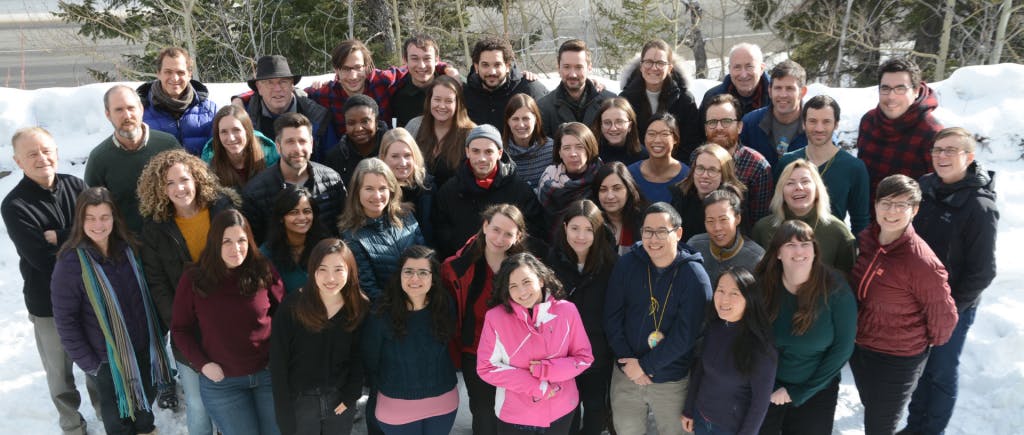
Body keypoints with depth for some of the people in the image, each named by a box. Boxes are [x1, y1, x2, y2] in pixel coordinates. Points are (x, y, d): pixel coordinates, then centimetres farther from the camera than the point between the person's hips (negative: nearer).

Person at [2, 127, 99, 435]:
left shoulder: (75, 186, -5)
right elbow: (41, 258, -23)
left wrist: (59, 238, -20)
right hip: (48, 303, -3)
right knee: (60, 371, 16)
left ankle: (104, 408, 45)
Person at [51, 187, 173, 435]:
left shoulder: (127, 248, -4)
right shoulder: (70, 262, -19)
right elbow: (65, 320, -15)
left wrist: (157, 333, 9)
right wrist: (88, 363, -14)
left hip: (143, 348, 5)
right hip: (107, 358, -5)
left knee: (147, 397, 26)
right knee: (118, 415, 16)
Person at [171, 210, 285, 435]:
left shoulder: (263, 271, -6)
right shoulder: (194, 279, -7)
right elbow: (179, 329, 0)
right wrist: (203, 364, -10)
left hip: (269, 373, 1)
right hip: (221, 382, -1)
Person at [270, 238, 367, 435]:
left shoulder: (361, 308, -7)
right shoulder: (292, 306, -14)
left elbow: (361, 358, 3)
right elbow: (278, 364, -10)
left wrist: (350, 397, -6)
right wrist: (285, 416, -10)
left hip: (341, 402, 2)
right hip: (299, 402, -2)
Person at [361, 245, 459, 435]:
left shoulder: (445, 305, -8)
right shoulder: (381, 314, -18)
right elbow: (369, 362, -7)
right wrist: (388, 389, 2)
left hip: (443, 402, 3)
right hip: (397, 406, -2)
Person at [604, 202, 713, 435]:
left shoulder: (695, 276, -15)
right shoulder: (626, 265, -6)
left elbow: (685, 334, -17)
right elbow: (612, 318, -3)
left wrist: (645, 365, -16)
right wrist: (628, 362, -11)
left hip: (673, 381, -2)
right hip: (626, 374, 3)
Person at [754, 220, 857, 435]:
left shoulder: (834, 287, -15)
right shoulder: (763, 284, -11)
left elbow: (843, 347, -13)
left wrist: (800, 392, -11)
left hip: (816, 393, -1)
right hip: (766, 389, 1)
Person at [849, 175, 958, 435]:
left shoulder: (922, 262, -28)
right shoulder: (864, 240, -7)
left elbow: (943, 316, -16)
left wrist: (926, 344, 0)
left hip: (896, 361, -6)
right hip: (858, 347, 6)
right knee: (870, 409, 28)